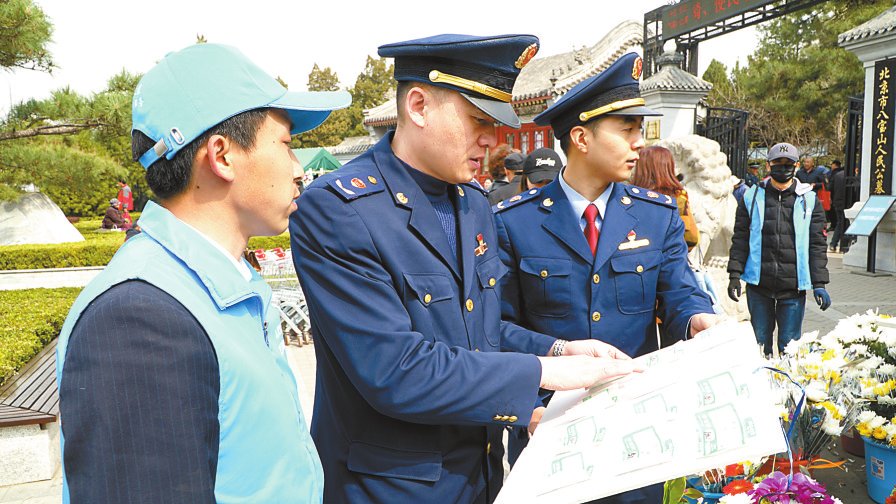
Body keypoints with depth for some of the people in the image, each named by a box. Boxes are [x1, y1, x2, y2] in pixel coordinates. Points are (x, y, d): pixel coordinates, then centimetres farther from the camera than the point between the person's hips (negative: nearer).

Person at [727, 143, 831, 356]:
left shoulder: (809, 200, 4)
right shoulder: (752, 197, 5)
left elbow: (817, 244, 3)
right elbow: (740, 239, 6)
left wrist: (819, 284, -2)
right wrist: (735, 275, -1)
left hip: (794, 287, -1)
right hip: (758, 285, 1)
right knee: (760, 343, 11)